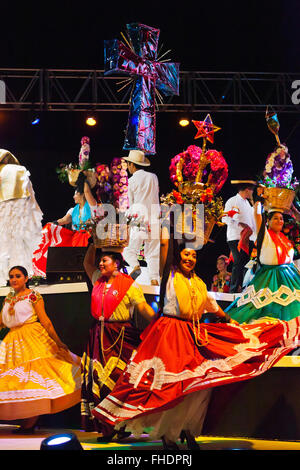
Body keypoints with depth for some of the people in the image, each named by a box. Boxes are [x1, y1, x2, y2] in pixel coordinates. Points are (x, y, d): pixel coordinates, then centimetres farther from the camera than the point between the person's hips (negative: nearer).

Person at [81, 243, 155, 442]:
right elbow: (87, 263, 28)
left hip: (121, 336, -6)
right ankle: (105, 427, 7)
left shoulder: (129, 285, -4)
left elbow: (144, 308, -9)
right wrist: (94, 244, 16)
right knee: (97, 378, 2)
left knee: (118, 379, -7)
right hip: (99, 336, 6)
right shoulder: (99, 280, 14)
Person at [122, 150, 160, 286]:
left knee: (130, 249, 4)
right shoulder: (153, 177, 8)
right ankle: (154, 278, 2)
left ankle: (135, 265, -22)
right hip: (154, 217, 4)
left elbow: (131, 204, 4)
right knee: (153, 252, 8)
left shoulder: (132, 180, -2)